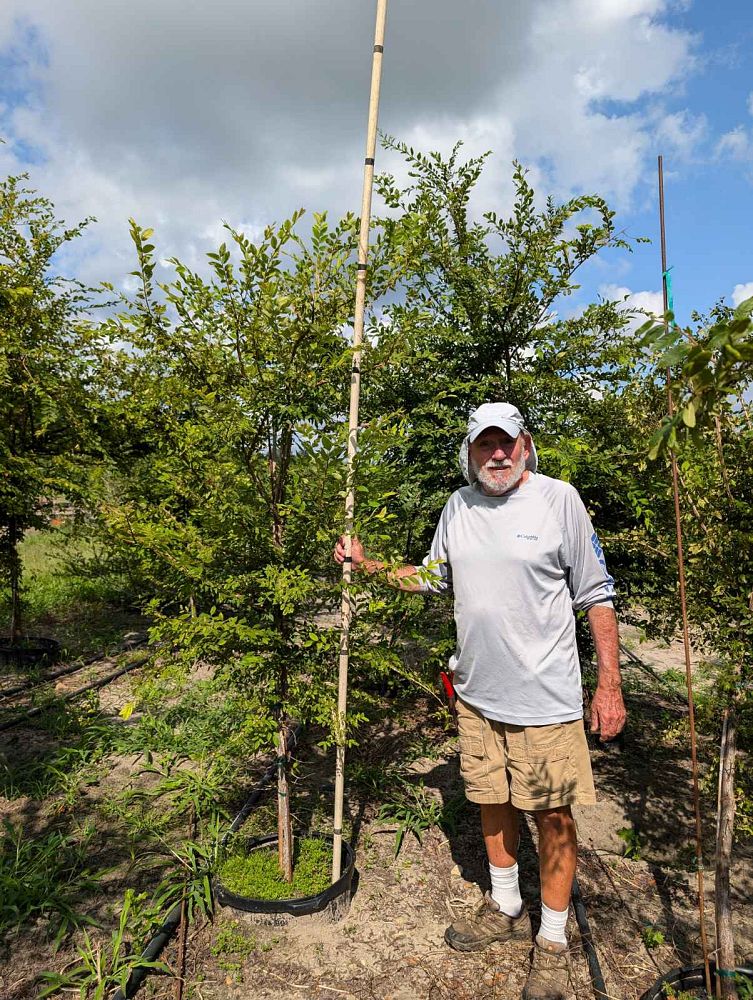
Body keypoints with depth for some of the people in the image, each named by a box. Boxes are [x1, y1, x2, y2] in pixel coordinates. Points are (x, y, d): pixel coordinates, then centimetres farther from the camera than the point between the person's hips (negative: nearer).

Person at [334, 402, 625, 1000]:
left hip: (544, 697, -4)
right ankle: (505, 908, 45)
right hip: (476, 693, 5)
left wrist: (610, 685, -8)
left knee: (553, 816, 9)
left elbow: (597, 597, -7)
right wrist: (369, 565, 5)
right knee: (492, 802, 20)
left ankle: (553, 939, 33)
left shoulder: (559, 499, -11)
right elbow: (433, 576, 15)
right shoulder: (459, 506, 3)